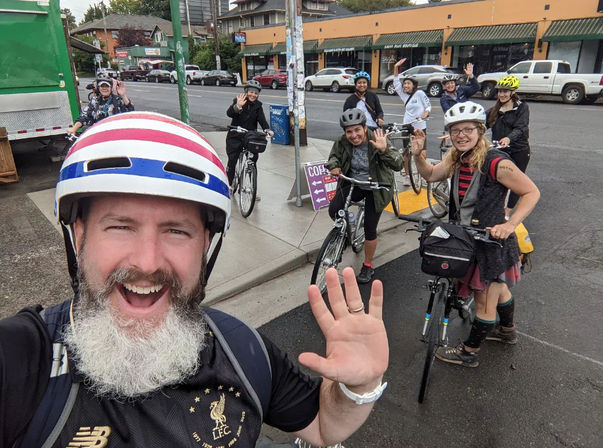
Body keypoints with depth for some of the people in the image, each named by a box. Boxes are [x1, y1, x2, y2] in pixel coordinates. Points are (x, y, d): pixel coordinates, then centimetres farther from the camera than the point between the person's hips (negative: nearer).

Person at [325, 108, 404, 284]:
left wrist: (384, 150, -46)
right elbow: (334, 156, 6)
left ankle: (368, 267, 21)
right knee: (333, 210, -20)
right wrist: (334, 166, -17)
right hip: (353, 183, 3)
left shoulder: (376, 140, -23)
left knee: (370, 229, 0)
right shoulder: (343, 142, -13)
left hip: (375, 188, -3)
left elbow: (398, 164, -29)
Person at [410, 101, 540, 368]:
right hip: (469, 240, 8)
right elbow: (430, 175, 12)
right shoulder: (457, 160, -2)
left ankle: (469, 352, 26)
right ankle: (507, 330, 53)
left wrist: (510, 224, -29)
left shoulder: (496, 163, -24)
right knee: (498, 288, 30)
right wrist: (417, 155, -6)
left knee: (484, 303, 9)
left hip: (492, 243, -8)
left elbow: (531, 192, -17)